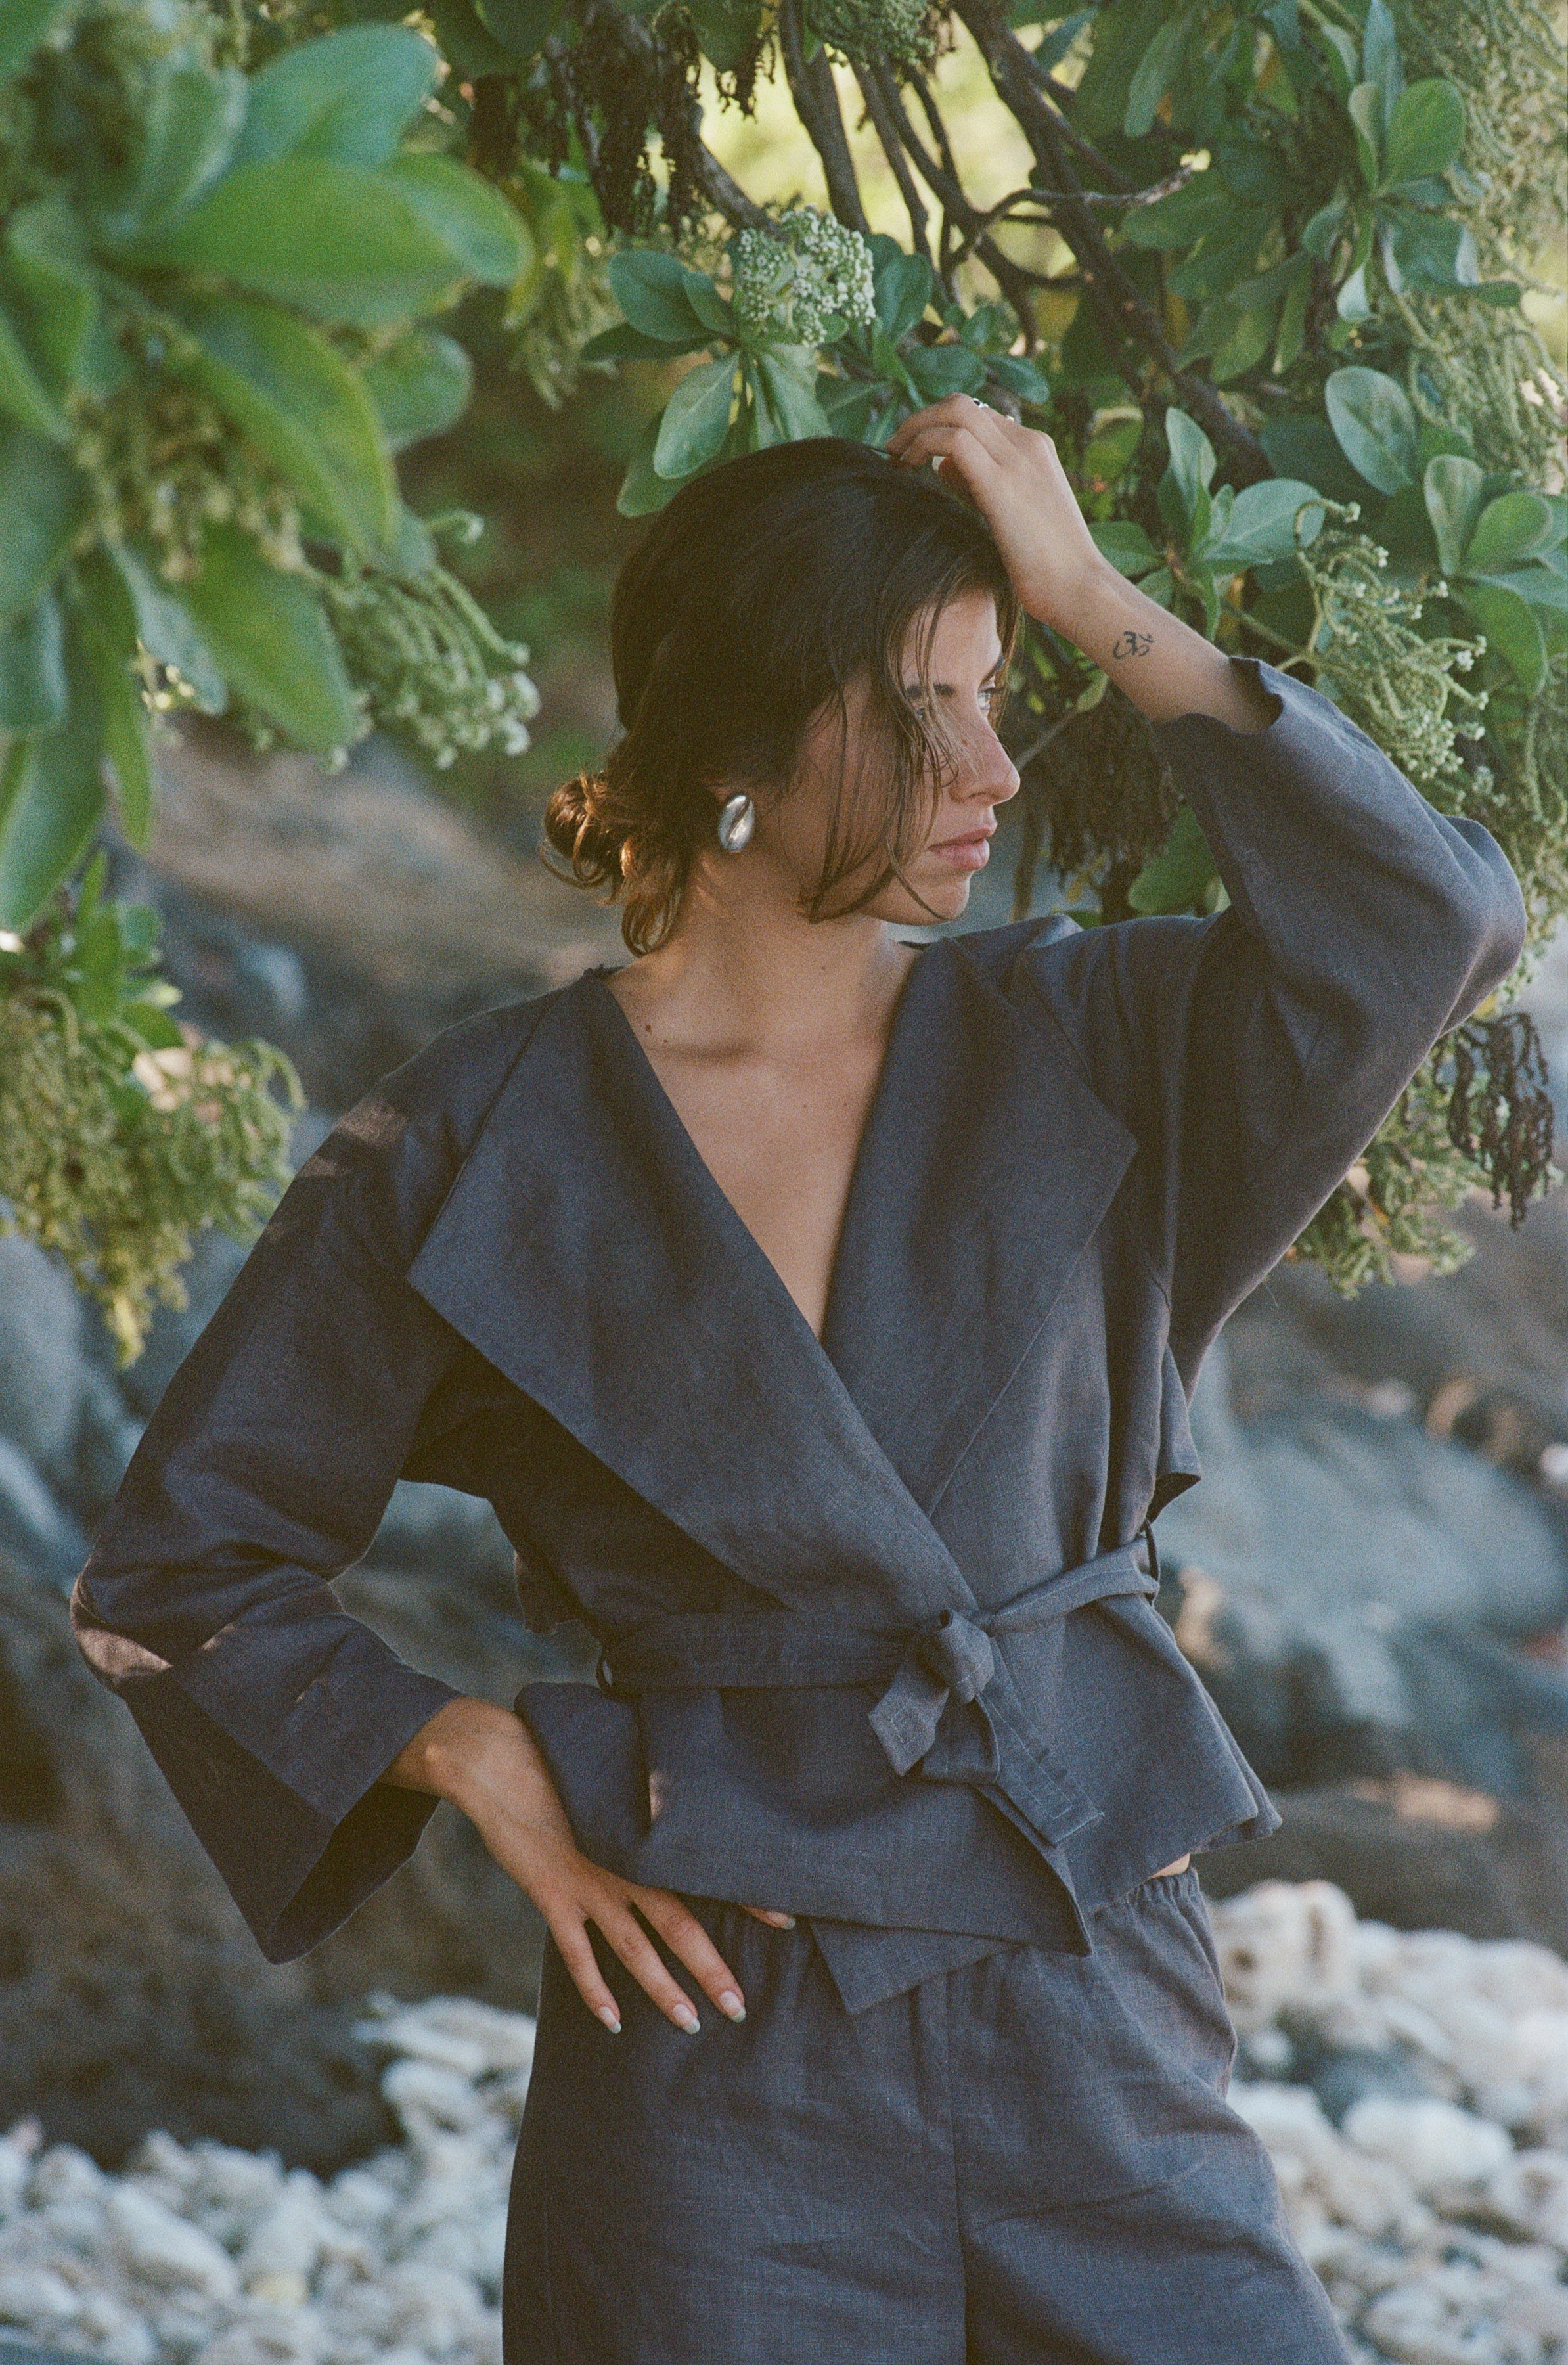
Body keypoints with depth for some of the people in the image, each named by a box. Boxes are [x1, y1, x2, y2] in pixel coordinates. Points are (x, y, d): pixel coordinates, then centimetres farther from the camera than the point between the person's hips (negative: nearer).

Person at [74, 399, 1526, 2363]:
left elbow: (1437, 922, -16)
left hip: (1095, 2028, 2)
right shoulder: (482, 1147, -3)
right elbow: (170, 1574, 4)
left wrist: (1099, 606, -12)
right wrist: (489, 1773, -8)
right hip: (720, 2041, -2)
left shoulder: (1070, 1044, 2)